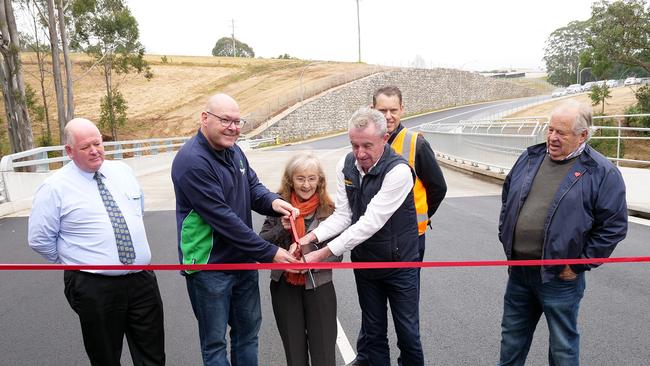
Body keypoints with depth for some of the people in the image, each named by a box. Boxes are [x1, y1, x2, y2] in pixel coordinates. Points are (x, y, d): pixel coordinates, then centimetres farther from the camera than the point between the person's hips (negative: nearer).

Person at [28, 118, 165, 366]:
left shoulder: (122, 171, 7)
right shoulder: (55, 188, -7)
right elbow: (39, 239, -3)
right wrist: (73, 262, 3)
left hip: (143, 280, 4)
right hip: (95, 288, -3)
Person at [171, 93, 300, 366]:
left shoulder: (233, 150, 4)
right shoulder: (192, 162, -23)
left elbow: (252, 186, 9)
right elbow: (223, 218, -26)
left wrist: (272, 202, -16)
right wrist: (269, 253, -22)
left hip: (244, 260, 8)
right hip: (209, 267, -8)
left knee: (248, 328, 21)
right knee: (215, 341, 10)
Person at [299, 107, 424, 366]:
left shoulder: (398, 170, -26)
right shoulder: (345, 165, -6)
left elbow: (371, 222, -29)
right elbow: (343, 215, -5)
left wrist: (324, 253, -29)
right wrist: (312, 236, -22)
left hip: (400, 264, -4)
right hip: (364, 263, 5)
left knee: (408, 334, 11)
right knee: (374, 332, 18)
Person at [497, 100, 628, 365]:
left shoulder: (601, 173, -10)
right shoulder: (531, 158, 6)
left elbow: (613, 226, -10)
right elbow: (507, 197, 16)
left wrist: (578, 266, -10)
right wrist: (505, 238, 9)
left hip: (560, 276, -4)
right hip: (518, 270, 5)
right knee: (512, 335, 20)